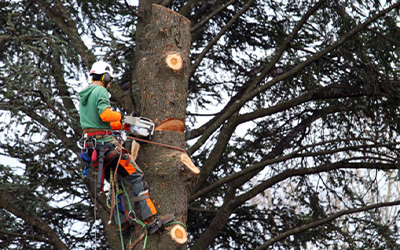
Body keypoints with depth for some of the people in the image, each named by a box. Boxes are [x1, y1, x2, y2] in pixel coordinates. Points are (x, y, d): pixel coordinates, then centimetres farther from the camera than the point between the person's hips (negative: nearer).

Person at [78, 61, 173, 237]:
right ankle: (151, 221, -17)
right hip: (106, 142, -9)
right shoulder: (100, 91, -8)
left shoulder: (83, 96, 21)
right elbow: (105, 115, -25)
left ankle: (123, 225, 20)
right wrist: (121, 116, -8)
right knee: (136, 177, -9)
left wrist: (124, 125, 25)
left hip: (92, 145, 9)